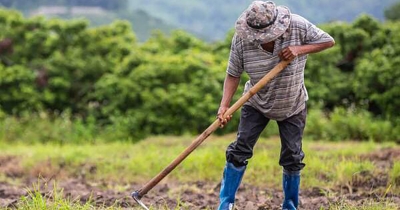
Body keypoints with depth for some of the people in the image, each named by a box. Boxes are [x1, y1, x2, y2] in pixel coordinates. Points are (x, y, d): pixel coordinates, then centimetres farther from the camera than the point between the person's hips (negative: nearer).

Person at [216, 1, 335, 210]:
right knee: (239, 151, -7)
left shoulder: (298, 26, -25)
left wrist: (299, 49, -31)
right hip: (256, 104, 0)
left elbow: (328, 41, -15)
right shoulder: (241, 40, -24)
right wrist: (224, 106, -29)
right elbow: (233, 74, -17)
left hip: (292, 106, 0)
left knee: (292, 157, 4)